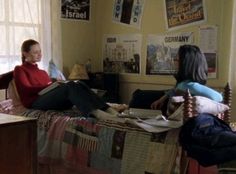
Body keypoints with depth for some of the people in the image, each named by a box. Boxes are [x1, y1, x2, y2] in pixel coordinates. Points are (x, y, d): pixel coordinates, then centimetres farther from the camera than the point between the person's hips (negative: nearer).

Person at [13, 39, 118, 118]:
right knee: (70, 86, -32)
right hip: (36, 103, -5)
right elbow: (27, 90, -5)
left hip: (52, 99, 5)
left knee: (78, 84, -25)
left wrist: (56, 85, -6)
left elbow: (51, 89, 18)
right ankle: (96, 112, -55)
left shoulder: (43, 72, 32)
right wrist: (50, 86, -14)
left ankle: (108, 110, -45)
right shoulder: (19, 70, 13)